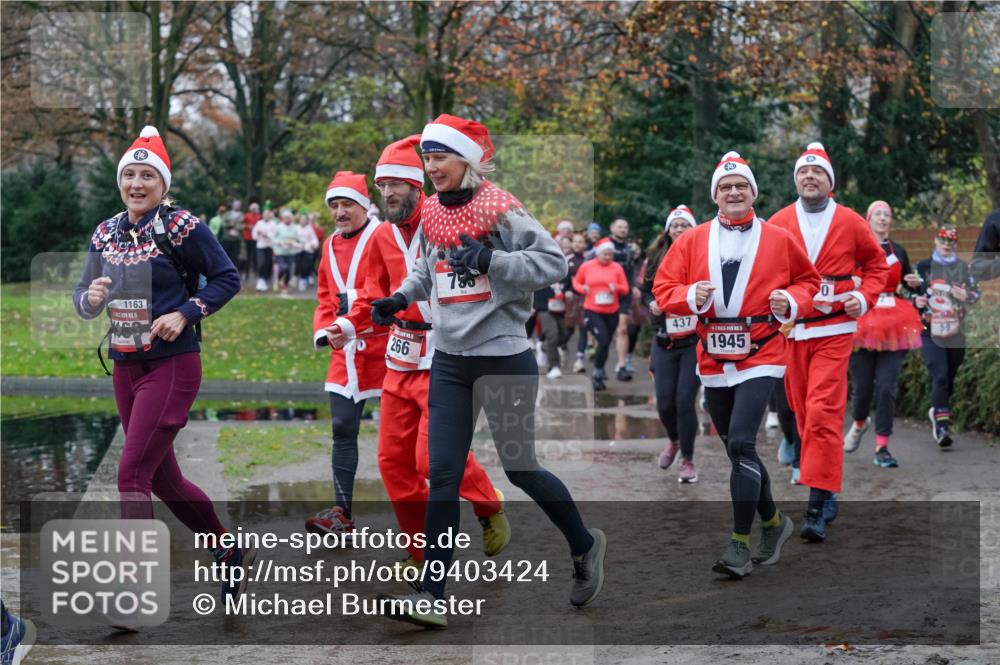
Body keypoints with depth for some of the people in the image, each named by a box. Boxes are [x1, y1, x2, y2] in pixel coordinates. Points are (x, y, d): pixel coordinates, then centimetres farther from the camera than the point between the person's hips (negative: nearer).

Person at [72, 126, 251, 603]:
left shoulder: (181, 227, -9)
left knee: (133, 474, -14)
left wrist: (185, 313, -15)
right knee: (162, 478, 14)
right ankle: (232, 553, 32)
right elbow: (83, 298, 12)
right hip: (125, 367, 7)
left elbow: (227, 278, -4)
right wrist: (90, 298, -11)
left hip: (172, 366, -7)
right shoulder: (106, 233, 8)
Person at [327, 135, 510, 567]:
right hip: (400, 361, 7)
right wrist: (350, 324, 4)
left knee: (435, 457, -15)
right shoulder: (383, 237, 9)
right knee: (394, 461, 7)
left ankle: (490, 508, 15)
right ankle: (422, 556, 22)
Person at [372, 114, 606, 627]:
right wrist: (402, 297, 9)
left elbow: (553, 261, -16)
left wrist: (491, 260, -26)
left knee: (520, 468, 5)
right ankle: (431, 596, -1)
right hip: (449, 362, 6)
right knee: (443, 475, -1)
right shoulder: (431, 213, 8)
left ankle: (585, 546, 31)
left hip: (504, 358, -6)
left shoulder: (498, 209, -11)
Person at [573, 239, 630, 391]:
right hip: (592, 311, -3)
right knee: (603, 340, -17)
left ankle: (598, 373, 28)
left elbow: (625, 289, 6)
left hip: (612, 312, 3)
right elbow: (576, 282, 13)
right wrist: (583, 288, -8)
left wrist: (616, 287, -15)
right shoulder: (586, 266, 0)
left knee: (606, 343, 9)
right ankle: (597, 372, 1)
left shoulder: (617, 267, 2)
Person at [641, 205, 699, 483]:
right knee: (664, 402, 2)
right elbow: (645, 290, 17)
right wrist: (651, 303, -3)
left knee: (685, 400, -8)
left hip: (695, 341, -3)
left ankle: (687, 459, 10)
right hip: (665, 342, 3)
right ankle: (674, 440, 36)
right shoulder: (657, 259, 4)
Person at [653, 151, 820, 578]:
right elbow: (663, 288, 4)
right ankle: (774, 523, 34)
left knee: (741, 444, -17)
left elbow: (808, 280, 12)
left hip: (760, 357, -4)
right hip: (713, 360, 4)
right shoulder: (692, 241, 5)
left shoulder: (778, 240, 1)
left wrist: (790, 302, -8)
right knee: (737, 449, 13)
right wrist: (691, 297, -16)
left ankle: (740, 546, -13)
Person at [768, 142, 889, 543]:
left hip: (834, 332, -3)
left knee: (823, 413, -13)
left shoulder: (851, 223, 3)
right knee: (804, 414, 8)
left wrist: (864, 298, -1)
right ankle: (827, 492, 24)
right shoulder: (777, 224, 5)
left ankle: (818, 508, -15)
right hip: (789, 330, 3)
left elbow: (876, 264, 13)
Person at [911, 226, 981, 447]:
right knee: (940, 376, -16)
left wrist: (966, 296, -10)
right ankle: (942, 426, -18)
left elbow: (977, 293, 12)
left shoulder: (963, 268, 10)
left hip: (956, 331, 3)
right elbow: (909, 292, 14)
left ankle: (937, 411, 36)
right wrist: (915, 301, -8)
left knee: (950, 377, 11)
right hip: (930, 331, -3)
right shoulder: (922, 267, 6)